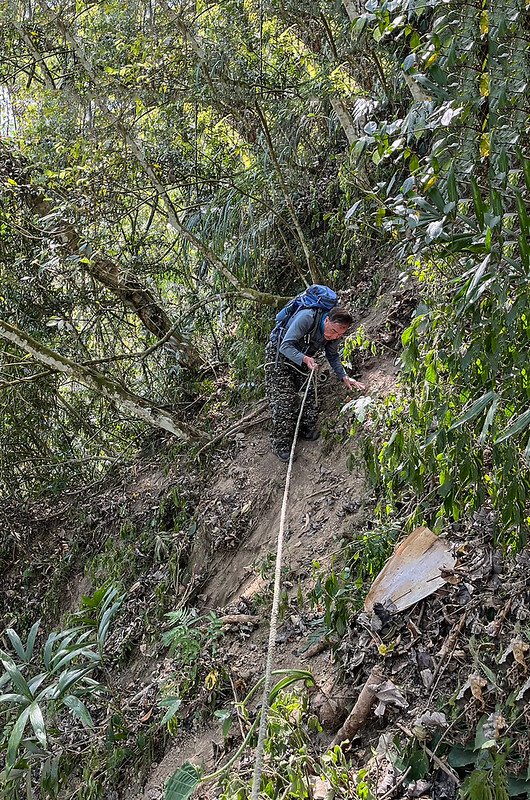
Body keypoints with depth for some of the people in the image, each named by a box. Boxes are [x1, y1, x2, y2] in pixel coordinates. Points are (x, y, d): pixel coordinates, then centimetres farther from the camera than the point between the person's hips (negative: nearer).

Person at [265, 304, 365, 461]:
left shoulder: (335, 334, -13)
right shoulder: (307, 318, -35)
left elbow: (333, 356, 6)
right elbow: (286, 346, -34)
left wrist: (344, 377, -7)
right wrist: (304, 359, -50)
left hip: (303, 357, 7)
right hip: (279, 353, -7)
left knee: (312, 392, -5)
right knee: (283, 399, -14)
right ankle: (281, 445, -9)